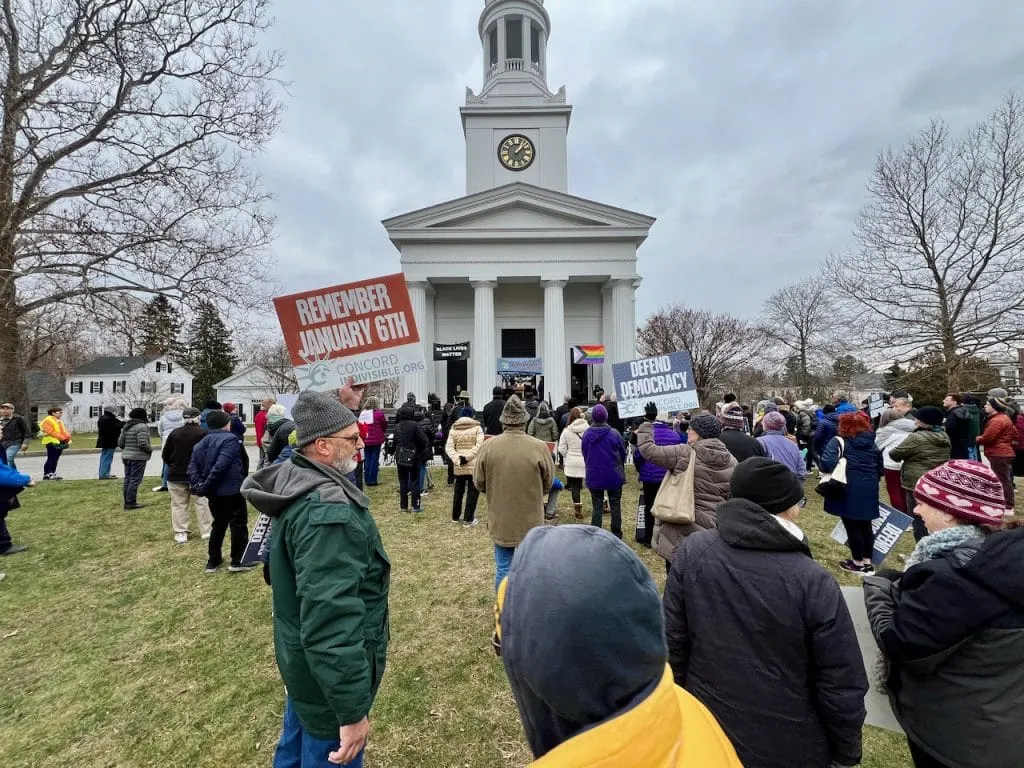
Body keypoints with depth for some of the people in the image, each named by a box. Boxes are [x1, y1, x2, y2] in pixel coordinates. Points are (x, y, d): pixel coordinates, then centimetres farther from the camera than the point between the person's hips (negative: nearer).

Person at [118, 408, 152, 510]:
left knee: (128, 479, 13)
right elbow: (142, 443, -23)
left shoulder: (126, 426, 12)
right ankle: (131, 502, -3)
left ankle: (127, 502, 19)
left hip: (126, 456, 9)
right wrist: (150, 449, -5)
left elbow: (120, 443, 13)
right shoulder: (142, 426, -15)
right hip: (138, 457, -9)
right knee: (135, 480, -4)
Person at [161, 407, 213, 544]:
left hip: (176, 476, 3)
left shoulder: (174, 433, 2)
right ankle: (207, 531, 8)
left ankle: (180, 534, 10)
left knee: (179, 505, 9)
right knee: (202, 503, 5)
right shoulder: (202, 433, -10)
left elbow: (165, 455, 8)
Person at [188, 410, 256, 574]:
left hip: (213, 492, 8)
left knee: (219, 524, 20)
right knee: (239, 524, 4)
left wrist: (197, 484, -7)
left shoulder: (201, 443, 11)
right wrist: (206, 486, -16)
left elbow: (192, 466, 1)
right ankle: (238, 561, 9)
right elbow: (221, 466, -24)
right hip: (231, 491, -8)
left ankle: (213, 561, 26)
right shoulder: (230, 439, -14)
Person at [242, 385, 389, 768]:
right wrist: (352, 710, -29)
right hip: (328, 672, -9)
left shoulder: (295, 478, -4)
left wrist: (343, 405, 11)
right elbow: (332, 622, -35)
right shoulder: (328, 512, -35)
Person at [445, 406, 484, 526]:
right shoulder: (477, 428, -3)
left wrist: (457, 459, -11)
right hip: (474, 465, -4)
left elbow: (448, 447, -3)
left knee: (458, 491, 17)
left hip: (459, 466, 4)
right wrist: (467, 457, -16)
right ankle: (469, 519, 7)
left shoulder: (453, 429, 6)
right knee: (472, 492, 5)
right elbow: (479, 445, -16)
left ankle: (455, 516, 29)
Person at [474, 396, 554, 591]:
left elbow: (479, 483, -1)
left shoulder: (488, 446, -11)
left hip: (499, 522, 1)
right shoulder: (539, 447, -16)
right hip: (530, 523, -1)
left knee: (503, 569, 15)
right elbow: (548, 484, -3)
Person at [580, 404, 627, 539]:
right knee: (615, 505, 14)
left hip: (593, 476, 2)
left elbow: (584, 454, 3)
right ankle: (616, 534, 22)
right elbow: (623, 453, -3)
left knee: (597, 506, 10)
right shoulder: (614, 434, -16)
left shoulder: (586, 434, -10)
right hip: (613, 475, -1)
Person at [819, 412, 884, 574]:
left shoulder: (839, 441, -8)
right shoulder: (872, 444, 12)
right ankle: (868, 562, 26)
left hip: (849, 490, -6)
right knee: (865, 524, 17)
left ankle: (858, 563, 17)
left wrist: (831, 476, -4)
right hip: (869, 490, 6)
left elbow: (827, 463, -22)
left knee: (852, 526, 6)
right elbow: (881, 469, 17)